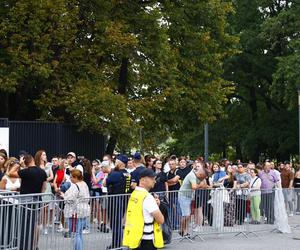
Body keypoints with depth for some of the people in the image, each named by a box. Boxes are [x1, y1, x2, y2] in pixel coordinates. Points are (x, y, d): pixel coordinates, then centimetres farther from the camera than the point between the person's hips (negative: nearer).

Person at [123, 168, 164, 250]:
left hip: (135, 237, 9)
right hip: (147, 240, -9)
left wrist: (155, 205, 3)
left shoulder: (134, 194, 9)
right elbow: (161, 220, -15)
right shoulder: (147, 197, -17)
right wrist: (157, 206, 2)